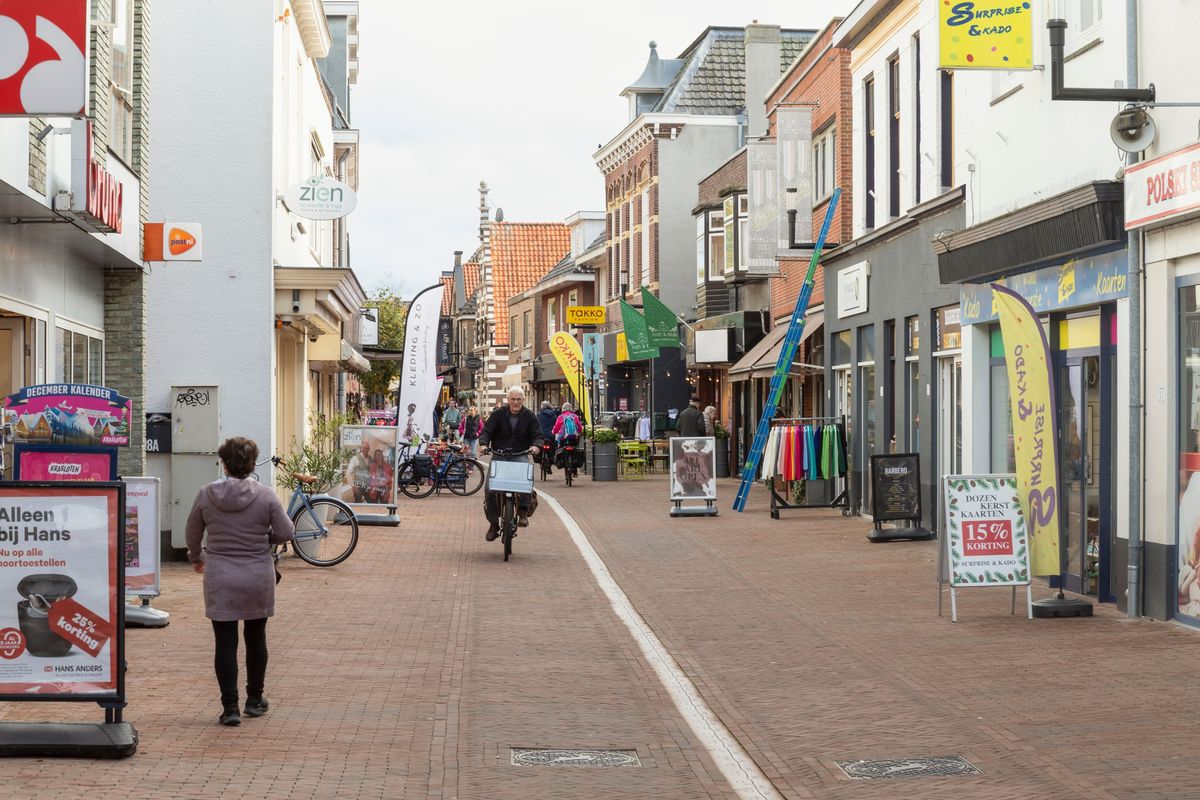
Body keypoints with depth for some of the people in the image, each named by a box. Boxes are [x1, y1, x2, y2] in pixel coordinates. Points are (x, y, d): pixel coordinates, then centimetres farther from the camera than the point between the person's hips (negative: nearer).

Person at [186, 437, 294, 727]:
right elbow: (286, 532, -7)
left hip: (219, 580, 0)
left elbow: (193, 533, 8)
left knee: (225, 643, 2)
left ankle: (229, 707, -1)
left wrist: (197, 559, 27)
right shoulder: (265, 495, -9)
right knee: (255, 638, 16)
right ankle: (255, 700, 26)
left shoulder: (206, 495, -4)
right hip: (258, 579, 0)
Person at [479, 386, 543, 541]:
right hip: (499, 456, 1)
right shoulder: (498, 414, 3)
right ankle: (493, 523, 4)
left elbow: (537, 435, 2)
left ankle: (523, 511, -24)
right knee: (489, 488, -13)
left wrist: (535, 445, -21)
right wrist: (484, 444, -22)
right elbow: (487, 431, -1)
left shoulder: (529, 416, 4)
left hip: (520, 456, -1)